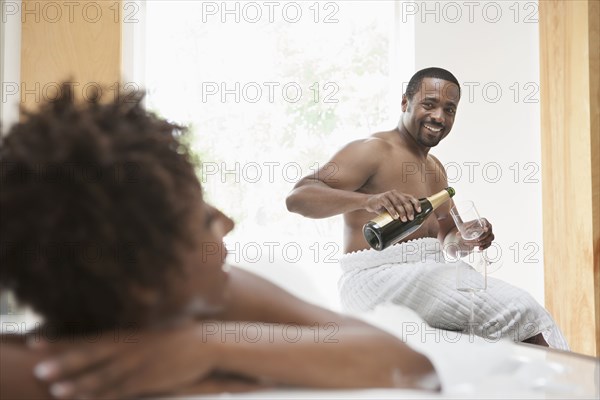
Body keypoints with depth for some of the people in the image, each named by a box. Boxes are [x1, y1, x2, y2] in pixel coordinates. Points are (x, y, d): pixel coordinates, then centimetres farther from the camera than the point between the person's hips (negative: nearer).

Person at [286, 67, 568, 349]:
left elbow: (449, 244, 26)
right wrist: (368, 200, -36)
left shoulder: (435, 169, 21)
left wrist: (469, 239, 1)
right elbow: (298, 197, -19)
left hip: (427, 272, 9)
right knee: (517, 313, -21)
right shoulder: (374, 150, -6)